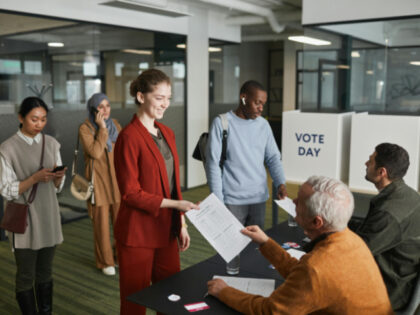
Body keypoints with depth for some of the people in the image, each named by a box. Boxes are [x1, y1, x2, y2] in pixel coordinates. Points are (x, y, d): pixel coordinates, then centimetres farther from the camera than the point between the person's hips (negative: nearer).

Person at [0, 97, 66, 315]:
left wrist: (58, 177, -16)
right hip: (24, 219, -4)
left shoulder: (51, 143, 4)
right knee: (26, 277, 6)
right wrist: (35, 178, -23)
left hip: (48, 217, 4)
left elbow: (57, 187, 7)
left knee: (45, 273, 15)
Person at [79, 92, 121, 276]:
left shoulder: (115, 124, 7)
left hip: (117, 181, 4)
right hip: (99, 181, -4)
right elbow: (96, 152, -21)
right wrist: (102, 128, -18)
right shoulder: (85, 128, -8)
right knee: (101, 223, 3)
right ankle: (105, 262, 19)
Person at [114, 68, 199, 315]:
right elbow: (131, 193, -16)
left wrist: (181, 224, 11)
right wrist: (174, 204, -20)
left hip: (166, 229, 7)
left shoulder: (167, 133, 9)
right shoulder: (129, 137, -15)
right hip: (138, 232, -7)